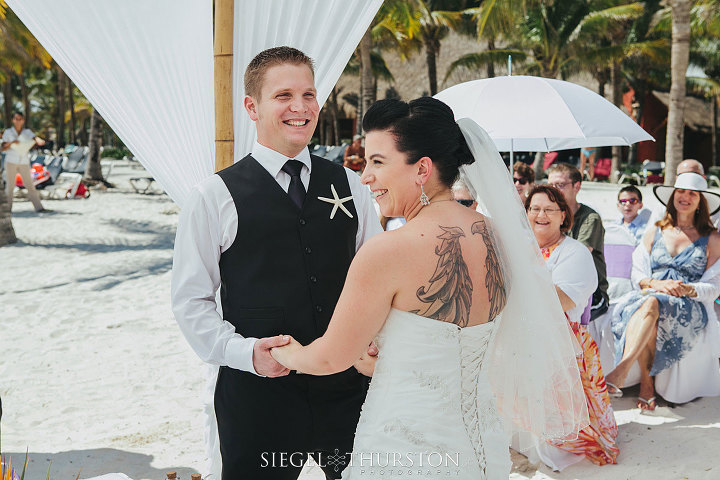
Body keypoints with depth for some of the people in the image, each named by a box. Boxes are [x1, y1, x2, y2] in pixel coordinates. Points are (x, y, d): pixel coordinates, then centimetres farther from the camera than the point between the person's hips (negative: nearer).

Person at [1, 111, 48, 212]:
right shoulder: (8, 132, 2)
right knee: (10, 186, 1)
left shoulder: (27, 132, 4)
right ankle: (7, 208, 10)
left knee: (30, 185, -6)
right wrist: (11, 143, -22)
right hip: (11, 162, 0)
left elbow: (35, 138, -14)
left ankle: (39, 207, -10)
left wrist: (40, 141, -39)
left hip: (24, 162, 0)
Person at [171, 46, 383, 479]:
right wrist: (244, 352, -16)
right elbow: (191, 301, -2)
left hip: (348, 389, 3)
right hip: (258, 392, -3)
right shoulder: (215, 197, -2)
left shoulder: (351, 186, 7)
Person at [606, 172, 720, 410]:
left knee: (651, 304, -38)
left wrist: (688, 289, -15)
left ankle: (620, 371, -53)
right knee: (645, 302, -36)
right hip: (652, 295, 3)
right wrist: (656, 284, -10)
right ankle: (646, 384, -33)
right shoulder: (653, 234, 20)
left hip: (690, 307, -3)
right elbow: (638, 274, 12)